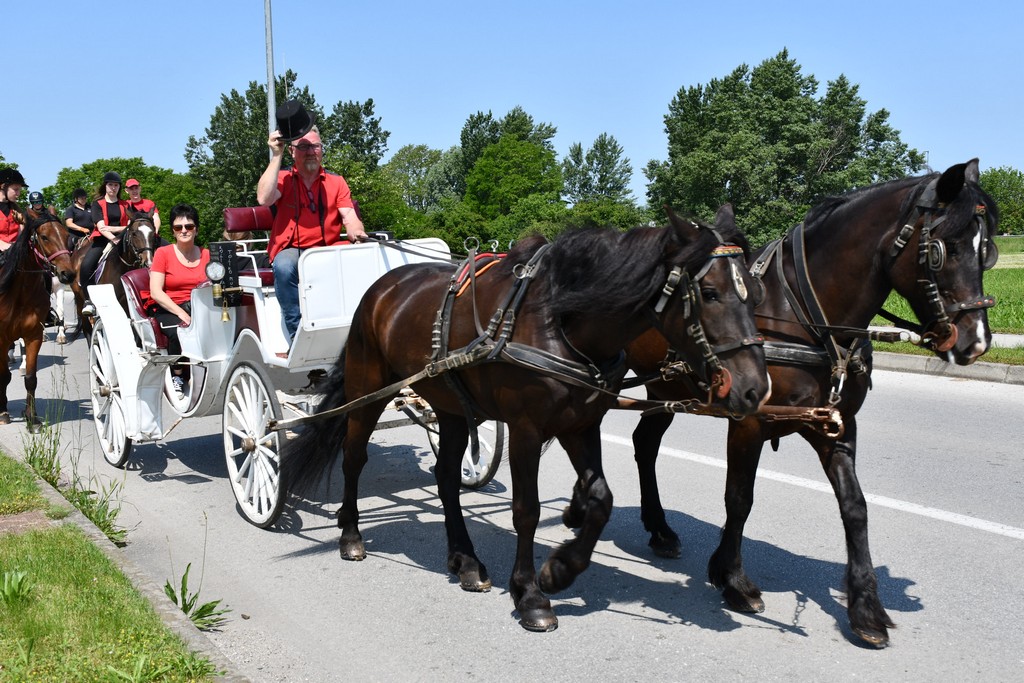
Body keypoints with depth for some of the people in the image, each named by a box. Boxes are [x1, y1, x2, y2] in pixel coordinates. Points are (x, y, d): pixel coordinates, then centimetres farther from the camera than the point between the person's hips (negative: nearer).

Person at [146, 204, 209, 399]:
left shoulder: (206, 254, 14)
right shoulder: (163, 253, 4)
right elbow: (155, 292, -6)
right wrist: (181, 313, -19)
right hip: (167, 309, -2)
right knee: (180, 330, -37)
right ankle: (177, 377, -12)